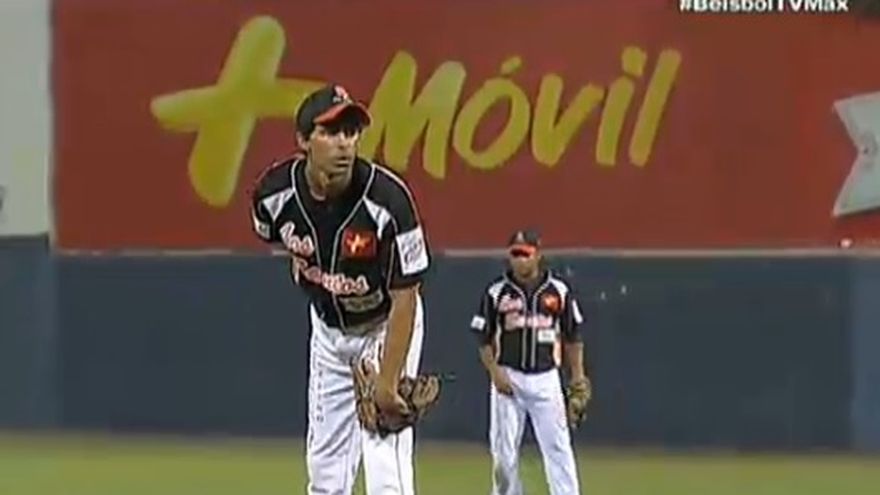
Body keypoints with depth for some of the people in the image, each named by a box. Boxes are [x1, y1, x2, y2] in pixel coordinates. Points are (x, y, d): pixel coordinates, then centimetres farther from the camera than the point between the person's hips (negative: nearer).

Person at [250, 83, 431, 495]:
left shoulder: (387, 199, -33)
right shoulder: (276, 195, -20)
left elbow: (404, 298, -28)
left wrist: (388, 382, -29)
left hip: (385, 327, -5)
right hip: (327, 327, 5)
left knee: (385, 460, -14)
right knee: (325, 460, 10)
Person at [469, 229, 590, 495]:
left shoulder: (559, 290, 3)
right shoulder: (496, 292, 0)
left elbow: (572, 337, 9)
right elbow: (484, 339, 3)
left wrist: (577, 375, 1)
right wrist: (495, 373, -10)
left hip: (546, 379, 0)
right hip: (508, 379, 0)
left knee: (558, 447, -6)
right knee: (504, 452, 3)